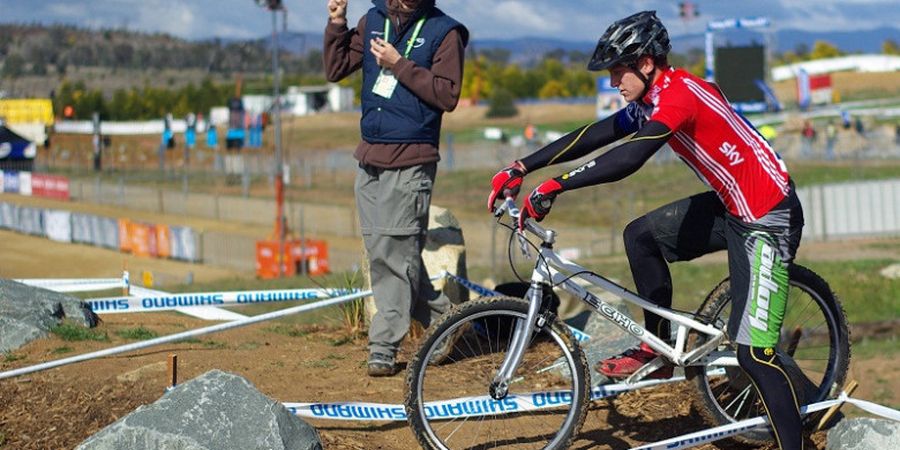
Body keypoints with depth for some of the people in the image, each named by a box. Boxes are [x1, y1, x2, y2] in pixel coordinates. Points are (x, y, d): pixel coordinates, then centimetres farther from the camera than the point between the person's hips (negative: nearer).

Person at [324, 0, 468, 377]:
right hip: (369, 158, 6)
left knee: (394, 253, -8)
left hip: (411, 162, -6)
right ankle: (443, 319, 22)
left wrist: (399, 65, -16)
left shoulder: (443, 32, -4)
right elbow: (336, 70, 10)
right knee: (381, 251, 9)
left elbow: (448, 95, -12)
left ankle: (384, 346, -1)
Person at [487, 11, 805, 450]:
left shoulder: (679, 93, -23)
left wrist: (553, 187, -35)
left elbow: (628, 159, -35)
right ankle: (659, 350, 19)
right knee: (641, 235, 11)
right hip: (733, 204, 10)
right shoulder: (653, 99, 7)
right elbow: (592, 136, 9)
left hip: (769, 218, -10)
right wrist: (519, 169, 5)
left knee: (753, 351, -13)